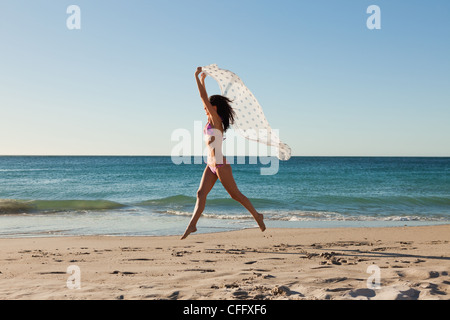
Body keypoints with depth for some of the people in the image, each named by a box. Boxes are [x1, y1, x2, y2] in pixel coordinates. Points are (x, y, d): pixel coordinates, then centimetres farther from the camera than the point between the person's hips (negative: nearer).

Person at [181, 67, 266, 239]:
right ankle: (192, 225, -2)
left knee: (235, 194, 2)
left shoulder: (216, 119, -10)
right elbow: (205, 98, 22)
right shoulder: (211, 120, 12)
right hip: (211, 165, 9)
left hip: (220, 164, -9)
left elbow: (204, 97, -14)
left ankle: (257, 216, 17)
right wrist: (202, 80, 24)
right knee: (201, 193, 0)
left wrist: (197, 76, -10)